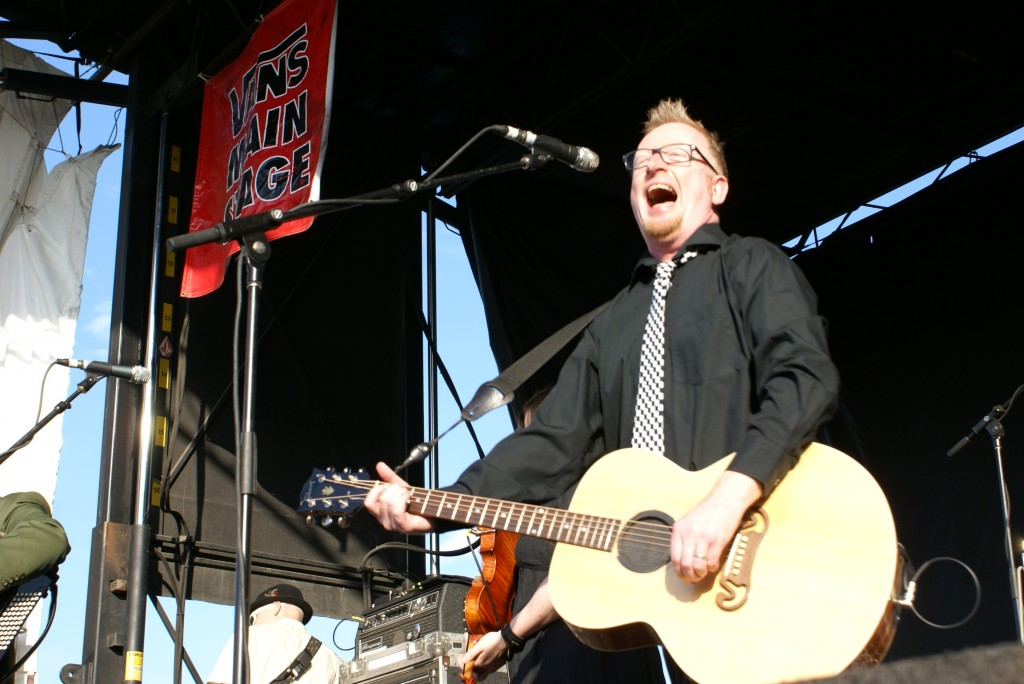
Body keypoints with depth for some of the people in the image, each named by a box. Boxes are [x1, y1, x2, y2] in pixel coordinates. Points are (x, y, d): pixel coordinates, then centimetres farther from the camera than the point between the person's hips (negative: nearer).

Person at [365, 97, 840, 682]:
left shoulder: (750, 266, 5)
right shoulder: (613, 324, 22)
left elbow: (806, 376, -12)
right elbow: (555, 442, 14)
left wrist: (730, 497, -26)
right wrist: (440, 505, 2)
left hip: (759, 547, -4)